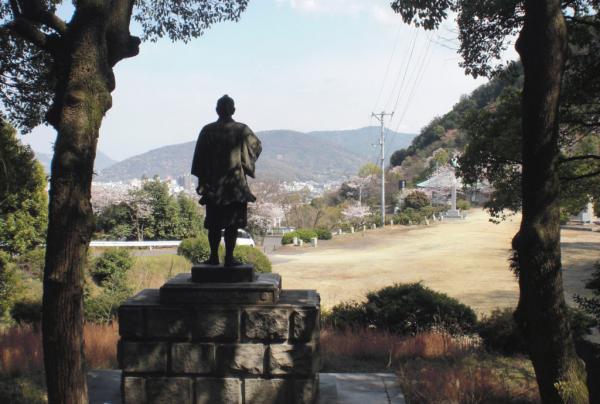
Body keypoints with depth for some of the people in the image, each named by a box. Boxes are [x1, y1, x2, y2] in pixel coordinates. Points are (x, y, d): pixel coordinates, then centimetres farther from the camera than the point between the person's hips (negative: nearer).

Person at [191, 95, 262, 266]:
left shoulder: (207, 130, -2)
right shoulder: (242, 130, -5)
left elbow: (200, 158, 1)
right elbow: (256, 147, 9)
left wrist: (201, 181, 8)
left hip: (213, 185, 1)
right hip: (237, 185, -1)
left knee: (214, 223, 10)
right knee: (232, 223, 3)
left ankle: (214, 257, 12)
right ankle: (229, 258, 2)